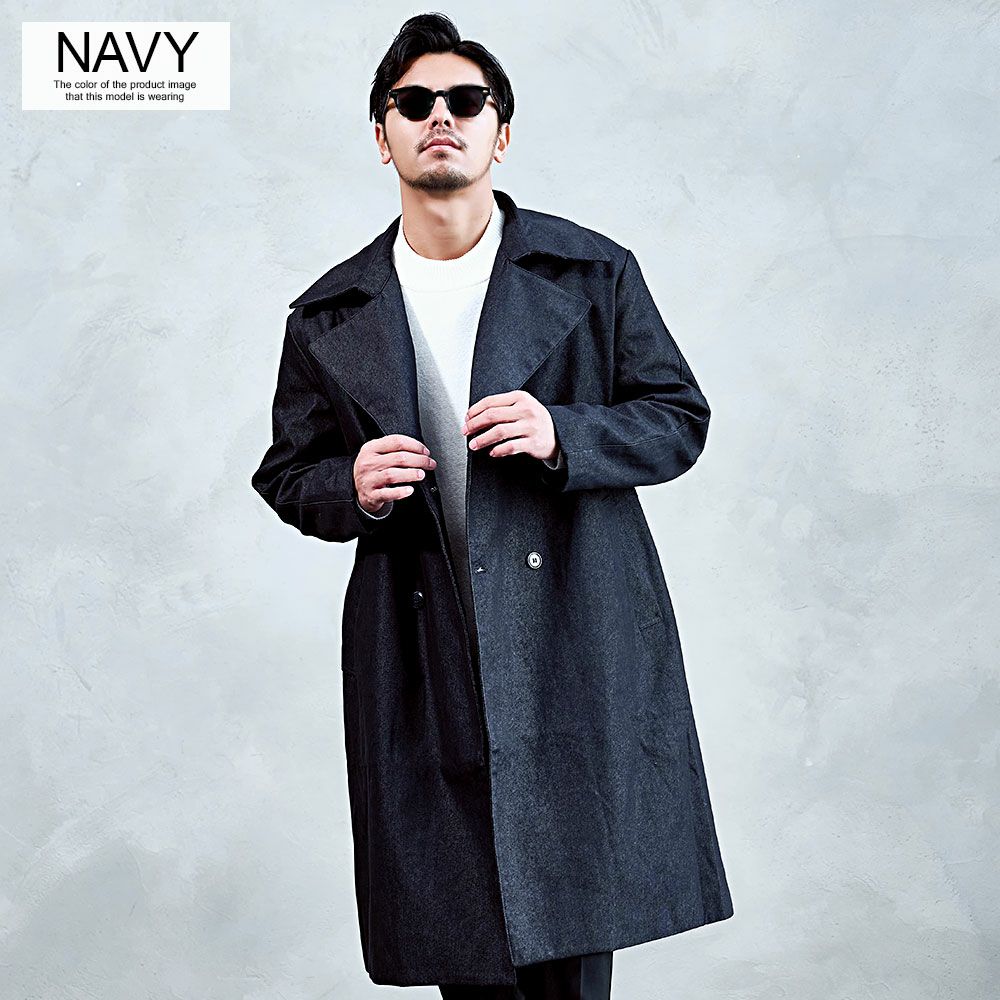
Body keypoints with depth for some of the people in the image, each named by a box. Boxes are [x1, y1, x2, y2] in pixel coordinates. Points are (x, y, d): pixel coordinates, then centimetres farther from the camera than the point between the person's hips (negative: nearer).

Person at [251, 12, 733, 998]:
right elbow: (288, 473, 14)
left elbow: (680, 418, 5)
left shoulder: (593, 272, 4)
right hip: (422, 666, 1)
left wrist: (562, 435, -13)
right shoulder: (329, 317, 8)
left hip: (578, 647, -1)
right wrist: (350, 488, -9)